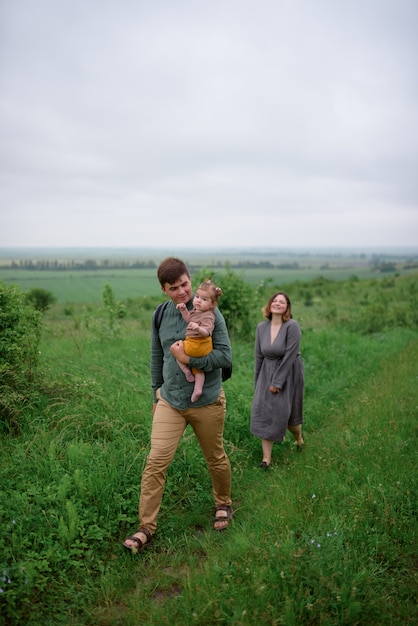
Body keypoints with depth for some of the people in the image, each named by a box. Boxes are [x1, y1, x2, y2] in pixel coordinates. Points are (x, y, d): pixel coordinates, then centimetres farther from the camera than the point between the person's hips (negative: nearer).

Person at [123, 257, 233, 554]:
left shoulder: (209, 312, -12)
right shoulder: (160, 316, 1)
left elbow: (226, 356, -15)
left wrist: (188, 358, -25)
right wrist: (157, 392, 17)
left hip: (207, 402, -2)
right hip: (170, 401, 3)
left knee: (216, 458, 16)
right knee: (156, 461, -4)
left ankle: (224, 505, 42)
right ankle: (146, 528, 9)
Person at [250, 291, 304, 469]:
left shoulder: (292, 326, -18)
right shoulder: (261, 327, -2)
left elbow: (290, 356, -19)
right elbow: (258, 356, 5)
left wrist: (277, 382, -17)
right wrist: (257, 381, 8)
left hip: (288, 374, -4)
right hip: (267, 373, 4)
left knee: (285, 413, 6)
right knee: (263, 412, -1)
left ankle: (298, 437, 42)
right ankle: (266, 458, 8)